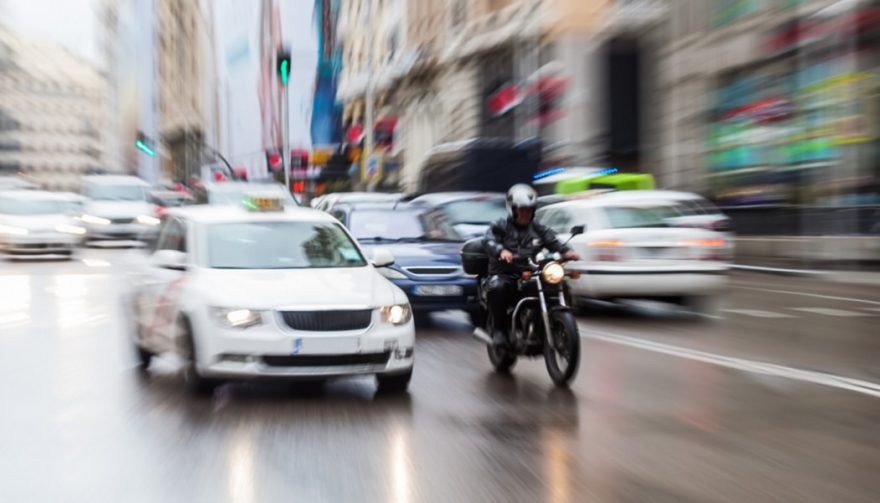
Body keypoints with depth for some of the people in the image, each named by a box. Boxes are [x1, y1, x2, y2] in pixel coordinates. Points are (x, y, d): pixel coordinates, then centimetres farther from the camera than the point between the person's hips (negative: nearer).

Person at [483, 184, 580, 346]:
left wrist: (566, 251, -20)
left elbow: (553, 241, 4)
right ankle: (500, 330, -22)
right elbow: (489, 240, -14)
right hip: (505, 276, -3)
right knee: (497, 288, -37)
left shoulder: (538, 229, 18)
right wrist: (501, 250, -37)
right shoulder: (500, 227, 5)